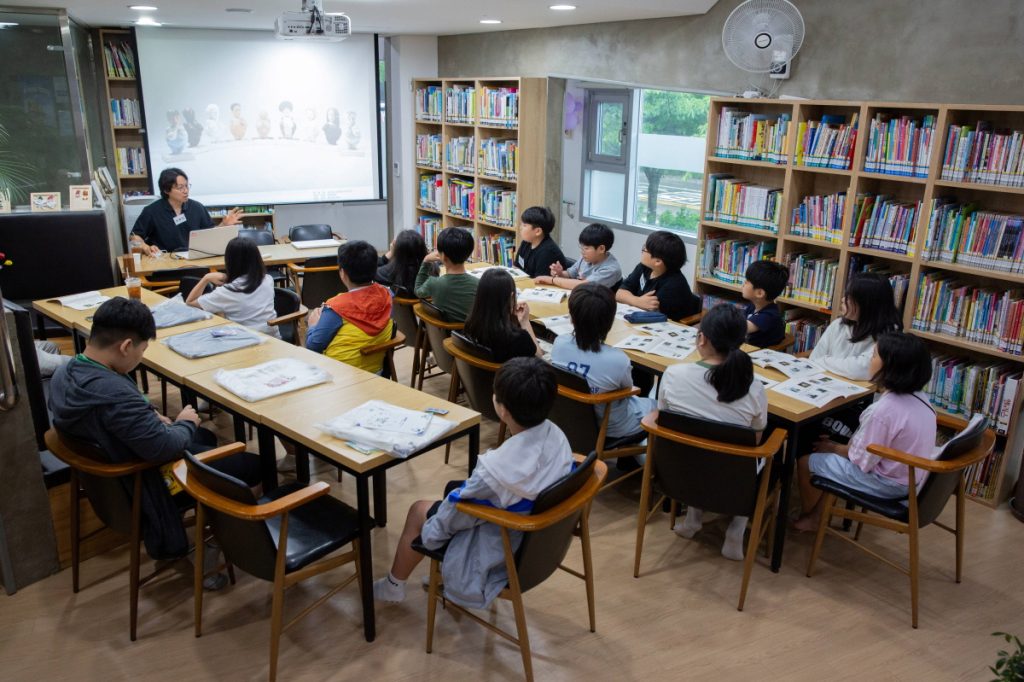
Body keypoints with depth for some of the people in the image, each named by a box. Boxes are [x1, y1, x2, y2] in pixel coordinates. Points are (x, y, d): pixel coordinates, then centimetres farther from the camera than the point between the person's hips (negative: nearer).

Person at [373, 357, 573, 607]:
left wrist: (431, 530, 0)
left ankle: (393, 585, 40)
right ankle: (447, 573, 41)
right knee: (454, 486, 26)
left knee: (419, 509, 15)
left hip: (504, 546, -7)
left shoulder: (498, 467, -37)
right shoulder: (556, 434, -17)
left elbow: (456, 510, -22)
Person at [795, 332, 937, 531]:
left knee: (806, 462, 5)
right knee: (833, 455, 24)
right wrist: (840, 446, 10)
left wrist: (833, 448, -2)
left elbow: (861, 460, -21)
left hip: (888, 483, -9)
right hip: (911, 477, 9)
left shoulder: (883, 410, -31)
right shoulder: (918, 398, -3)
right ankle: (817, 514, 29)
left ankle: (808, 516, 30)